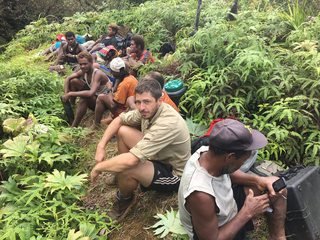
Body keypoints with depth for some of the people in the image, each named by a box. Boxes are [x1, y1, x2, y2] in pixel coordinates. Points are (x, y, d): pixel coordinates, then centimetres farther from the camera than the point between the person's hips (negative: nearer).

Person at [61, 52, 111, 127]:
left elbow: (91, 93, -43)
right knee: (73, 81, -4)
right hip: (94, 95, 8)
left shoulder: (97, 74, -30)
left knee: (84, 98, -37)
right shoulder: (83, 71, -8)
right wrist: (66, 94, -15)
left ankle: (74, 126, -27)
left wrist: (71, 94, -38)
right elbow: (68, 79, 1)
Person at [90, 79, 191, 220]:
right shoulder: (148, 110, -11)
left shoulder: (167, 123, -36)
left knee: (124, 169, -31)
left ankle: (125, 198, 5)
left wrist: (99, 167, -24)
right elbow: (119, 120, 5)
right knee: (123, 131, -3)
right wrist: (101, 146, -7)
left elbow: (131, 160, -39)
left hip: (173, 174, -8)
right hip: (157, 157, 8)